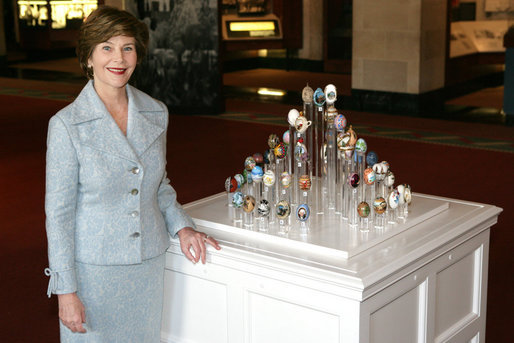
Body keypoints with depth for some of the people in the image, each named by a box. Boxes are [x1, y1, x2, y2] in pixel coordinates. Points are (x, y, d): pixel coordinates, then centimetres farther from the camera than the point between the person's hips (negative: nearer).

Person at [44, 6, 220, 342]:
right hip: (95, 269, -4)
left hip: (149, 264, 4)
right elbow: (59, 212, -11)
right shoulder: (67, 125, -14)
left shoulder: (156, 113, 0)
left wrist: (181, 226, 0)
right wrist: (66, 290, -11)